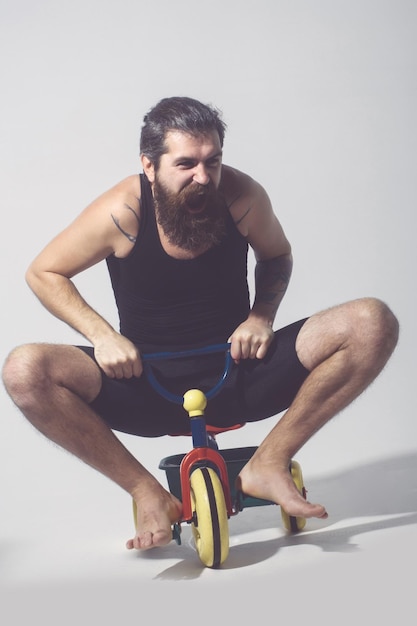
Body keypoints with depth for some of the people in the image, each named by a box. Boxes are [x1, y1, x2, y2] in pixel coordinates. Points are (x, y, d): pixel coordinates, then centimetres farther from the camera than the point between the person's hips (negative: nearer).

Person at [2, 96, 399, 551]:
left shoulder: (242, 196, -10)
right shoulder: (122, 211, -15)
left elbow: (276, 255, 12)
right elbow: (43, 273, -1)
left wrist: (262, 315, -9)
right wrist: (102, 335, -17)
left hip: (237, 372, 2)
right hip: (147, 384, -1)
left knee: (372, 324, -19)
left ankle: (267, 464, -11)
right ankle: (148, 492, -15)